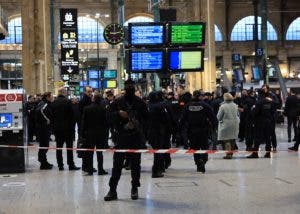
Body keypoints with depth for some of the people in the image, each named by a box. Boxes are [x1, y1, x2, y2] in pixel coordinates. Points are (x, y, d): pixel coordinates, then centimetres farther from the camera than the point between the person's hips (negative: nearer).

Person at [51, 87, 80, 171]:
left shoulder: (54, 102, 3)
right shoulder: (67, 101, -11)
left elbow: (52, 115, 6)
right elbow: (71, 115, -9)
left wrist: (54, 126, 14)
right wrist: (72, 126, 2)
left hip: (57, 128, 4)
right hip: (67, 128, -4)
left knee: (59, 147, 7)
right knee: (69, 147, 2)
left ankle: (60, 165, 8)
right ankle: (71, 165, 3)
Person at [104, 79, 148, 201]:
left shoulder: (140, 103, 6)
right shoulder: (118, 102, 6)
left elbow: (146, 118, 8)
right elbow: (110, 116, 4)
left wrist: (139, 125, -10)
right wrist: (119, 113, -14)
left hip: (136, 138, 0)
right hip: (121, 137, 0)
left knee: (135, 164, 7)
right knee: (117, 165, -1)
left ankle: (134, 189, 17)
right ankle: (112, 190, 3)